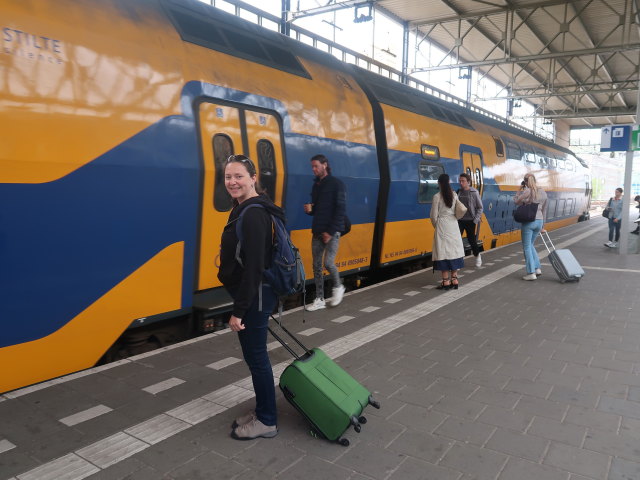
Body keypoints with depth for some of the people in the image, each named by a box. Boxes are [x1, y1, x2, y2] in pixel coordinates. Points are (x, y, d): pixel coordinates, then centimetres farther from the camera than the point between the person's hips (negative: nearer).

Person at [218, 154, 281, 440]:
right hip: (251, 294, 10)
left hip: (255, 295, -10)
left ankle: (267, 422, 19)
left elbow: (254, 266, -24)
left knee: (256, 357, 3)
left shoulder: (253, 214, -21)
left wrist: (239, 310, -22)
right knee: (255, 355, 18)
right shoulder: (243, 209, 10)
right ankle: (262, 411, 34)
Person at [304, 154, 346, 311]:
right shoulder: (316, 185, 15)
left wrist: (331, 232, -16)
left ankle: (338, 287, 14)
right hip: (317, 232, 7)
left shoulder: (336, 184, -7)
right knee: (317, 266, 5)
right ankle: (319, 299, 13)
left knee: (328, 263, -15)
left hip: (332, 232, -7)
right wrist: (310, 209, -2)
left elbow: (341, 210, -12)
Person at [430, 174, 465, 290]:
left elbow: (434, 215, -6)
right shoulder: (454, 195, 3)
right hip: (453, 224, 4)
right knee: (454, 250, 10)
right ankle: (454, 279, 13)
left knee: (443, 251, -1)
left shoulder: (437, 196, -9)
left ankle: (446, 281, -1)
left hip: (442, 225, -4)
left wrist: (436, 226, 11)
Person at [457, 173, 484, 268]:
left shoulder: (474, 193, -6)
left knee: (472, 241, 8)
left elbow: (480, 208, -1)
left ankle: (477, 256, 36)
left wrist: (476, 220, -8)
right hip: (459, 221, 2)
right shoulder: (458, 192, 2)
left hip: (470, 221, -2)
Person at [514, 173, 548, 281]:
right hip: (539, 221, 6)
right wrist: (542, 226, 22)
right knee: (530, 244, 23)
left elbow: (516, 201, -2)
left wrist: (520, 189, 5)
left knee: (527, 247, 3)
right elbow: (544, 210, 15)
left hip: (528, 221, -6)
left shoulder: (527, 191, -12)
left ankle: (531, 273, 2)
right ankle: (537, 268, 20)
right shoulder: (543, 193, 8)